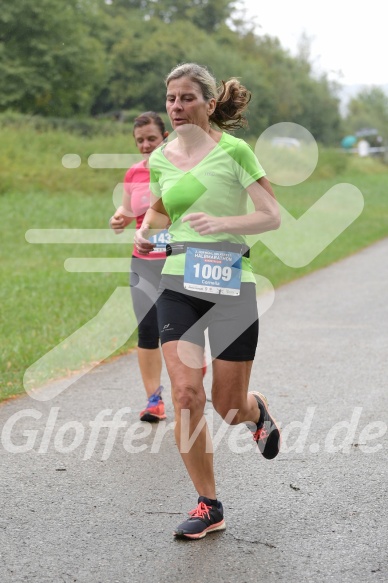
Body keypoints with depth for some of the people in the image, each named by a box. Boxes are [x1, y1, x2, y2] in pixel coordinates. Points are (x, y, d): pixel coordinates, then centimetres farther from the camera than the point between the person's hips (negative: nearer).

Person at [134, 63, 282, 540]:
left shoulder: (232, 150, -7)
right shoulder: (160, 159, 8)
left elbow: (271, 216, -9)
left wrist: (223, 222, -25)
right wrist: (146, 232, 4)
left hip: (229, 282, -3)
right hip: (178, 283, 4)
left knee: (228, 407, 3)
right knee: (185, 393, -11)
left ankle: (257, 413, 43)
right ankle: (208, 506, 5)